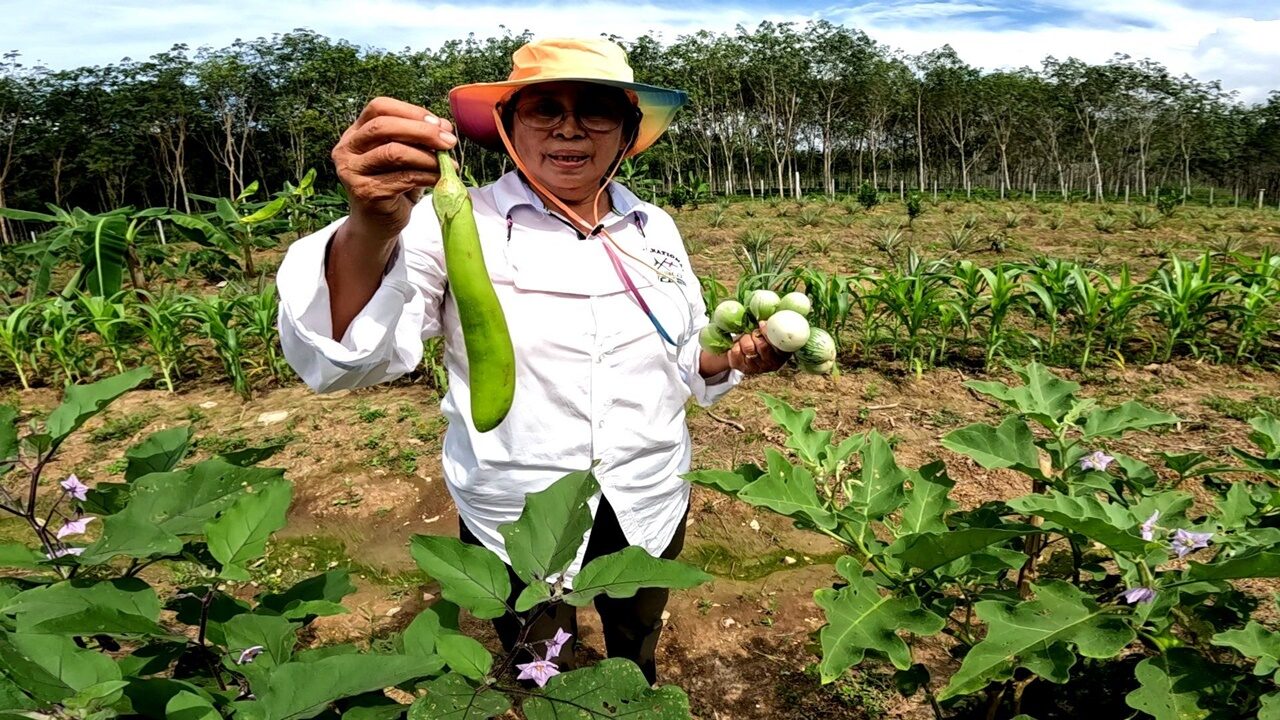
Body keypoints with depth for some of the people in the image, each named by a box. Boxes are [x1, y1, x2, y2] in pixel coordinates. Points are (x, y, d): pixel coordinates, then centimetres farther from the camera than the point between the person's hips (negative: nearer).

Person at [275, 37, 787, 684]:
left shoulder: (655, 228, -1)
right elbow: (339, 359, -28)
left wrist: (735, 358, -11)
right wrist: (370, 230, -47)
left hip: (650, 509, 4)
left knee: (636, 667, 28)